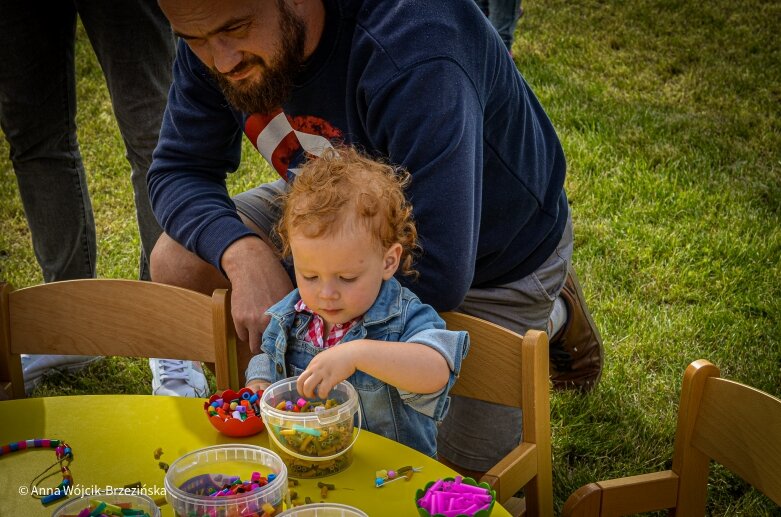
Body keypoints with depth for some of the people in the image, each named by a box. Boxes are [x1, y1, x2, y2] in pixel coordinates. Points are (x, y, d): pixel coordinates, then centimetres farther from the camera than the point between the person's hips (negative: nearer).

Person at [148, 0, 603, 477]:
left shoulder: (413, 53, -43)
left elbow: (439, 276, -41)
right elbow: (180, 171, -12)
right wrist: (243, 253, -34)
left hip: (497, 255, -5)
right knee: (179, 266, -15)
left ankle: (552, 317, 25)